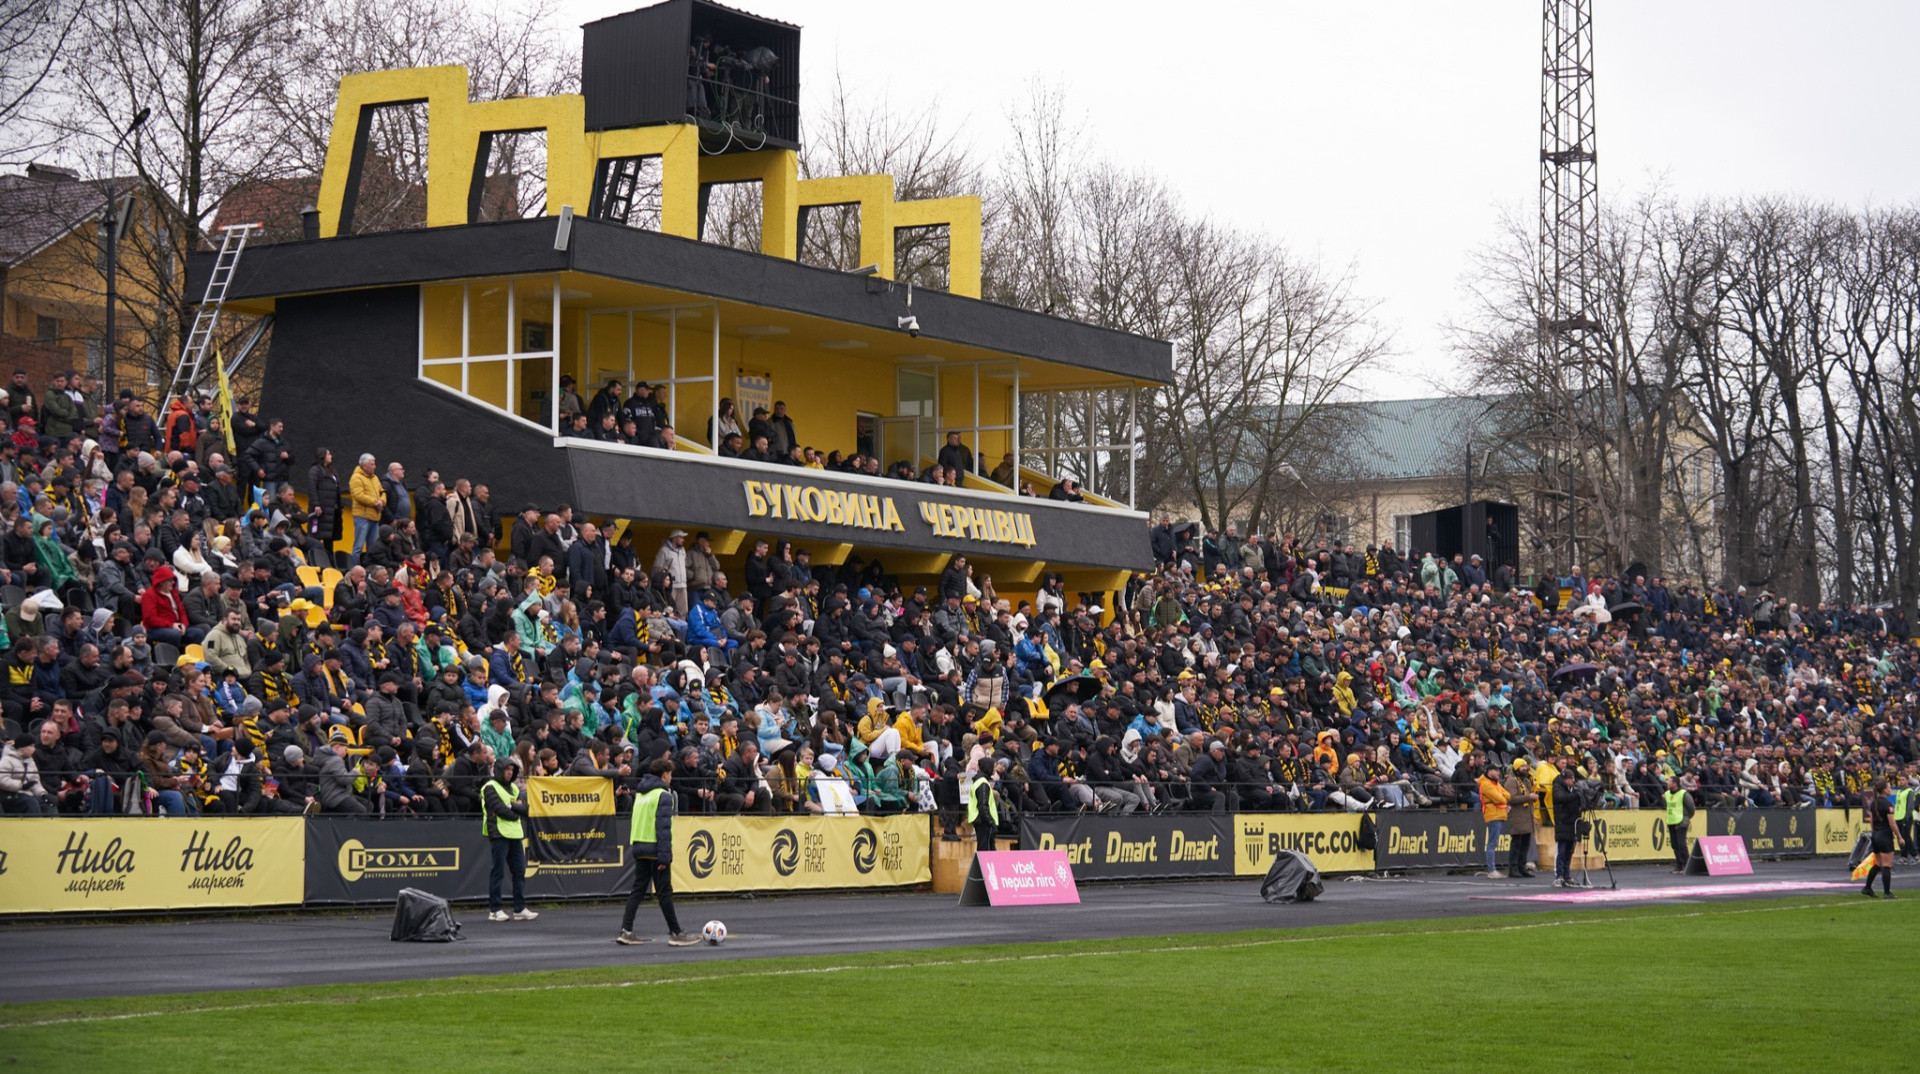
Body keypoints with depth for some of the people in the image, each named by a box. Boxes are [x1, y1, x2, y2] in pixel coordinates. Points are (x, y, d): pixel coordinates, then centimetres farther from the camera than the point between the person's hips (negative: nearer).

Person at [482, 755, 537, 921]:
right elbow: (501, 810, -14)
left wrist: (511, 806, -10)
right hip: (499, 834, -7)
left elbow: (524, 808, 6)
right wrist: (516, 813, -1)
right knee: (498, 872, -6)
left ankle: (520, 909, 9)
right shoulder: (490, 787, -3)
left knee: (520, 871, 5)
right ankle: (494, 910, -1)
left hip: (515, 835, 7)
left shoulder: (513, 787, 20)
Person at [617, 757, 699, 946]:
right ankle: (675, 934, 3)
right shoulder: (663, 795, -10)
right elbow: (663, 827, -17)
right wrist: (665, 856, -20)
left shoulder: (640, 793, 16)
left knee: (638, 890, 9)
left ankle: (626, 931, 2)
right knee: (665, 892, -2)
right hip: (655, 849, -8)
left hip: (639, 847, 8)